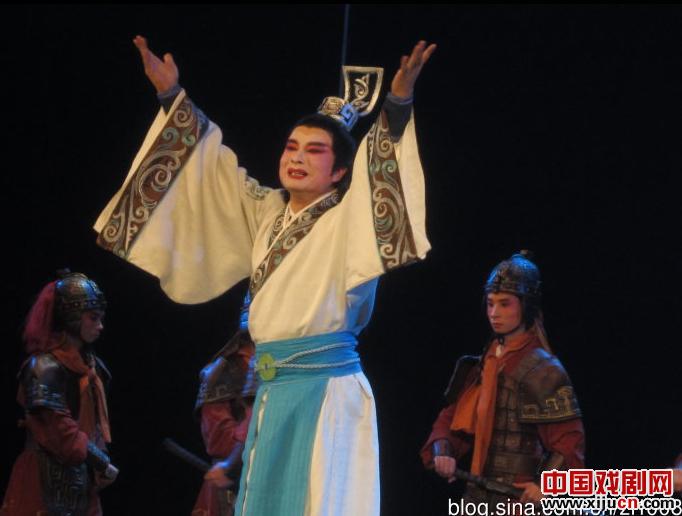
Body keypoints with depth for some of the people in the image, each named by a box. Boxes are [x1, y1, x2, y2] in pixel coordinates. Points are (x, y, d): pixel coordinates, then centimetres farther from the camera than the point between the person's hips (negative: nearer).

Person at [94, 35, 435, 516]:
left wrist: (399, 103, -33)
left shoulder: (348, 219, -3)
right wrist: (173, 95, 18)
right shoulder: (266, 211, 14)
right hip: (273, 390, 7)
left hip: (328, 388, -7)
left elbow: (381, 169, -18)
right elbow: (211, 160, 21)